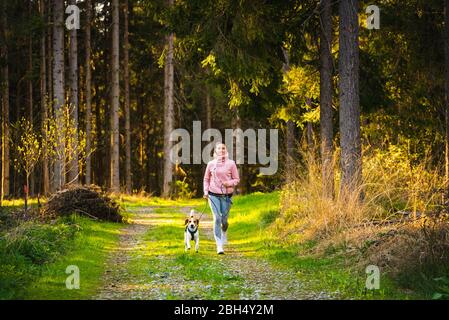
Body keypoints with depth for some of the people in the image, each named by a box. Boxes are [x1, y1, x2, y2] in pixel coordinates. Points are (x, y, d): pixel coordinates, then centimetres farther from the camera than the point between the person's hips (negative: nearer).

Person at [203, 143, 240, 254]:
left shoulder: (231, 163, -1)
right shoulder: (211, 164, 3)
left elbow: (237, 179, 3)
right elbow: (206, 179, 14)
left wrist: (229, 183, -16)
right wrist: (206, 191, 1)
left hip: (227, 195, 0)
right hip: (214, 195, 0)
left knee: (224, 220, 7)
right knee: (217, 218, -11)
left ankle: (224, 233, 44)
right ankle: (219, 245, -10)